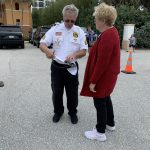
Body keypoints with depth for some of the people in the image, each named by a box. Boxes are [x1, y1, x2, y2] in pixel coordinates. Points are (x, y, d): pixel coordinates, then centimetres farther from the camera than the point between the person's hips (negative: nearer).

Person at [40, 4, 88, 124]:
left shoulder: (79, 31, -2)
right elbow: (42, 44, -6)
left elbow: (84, 51, -4)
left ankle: (73, 112, 34)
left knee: (72, 93, 11)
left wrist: (74, 54, -27)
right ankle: (58, 111, 37)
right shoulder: (55, 29, -3)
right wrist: (47, 50, -30)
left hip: (72, 68, 0)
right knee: (56, 92, 14)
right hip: (57, 67, 1)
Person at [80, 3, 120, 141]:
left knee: (99, 102, 4)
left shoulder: (106, 36, -26)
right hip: (108, 75, 10)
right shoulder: (111, 31, 6)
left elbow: (102, 62, -26)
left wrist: (93, 81, -19)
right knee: (106, 98, 22)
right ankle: (110, 123, 40)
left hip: (103, 76, -10)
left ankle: (100, 132, 20)